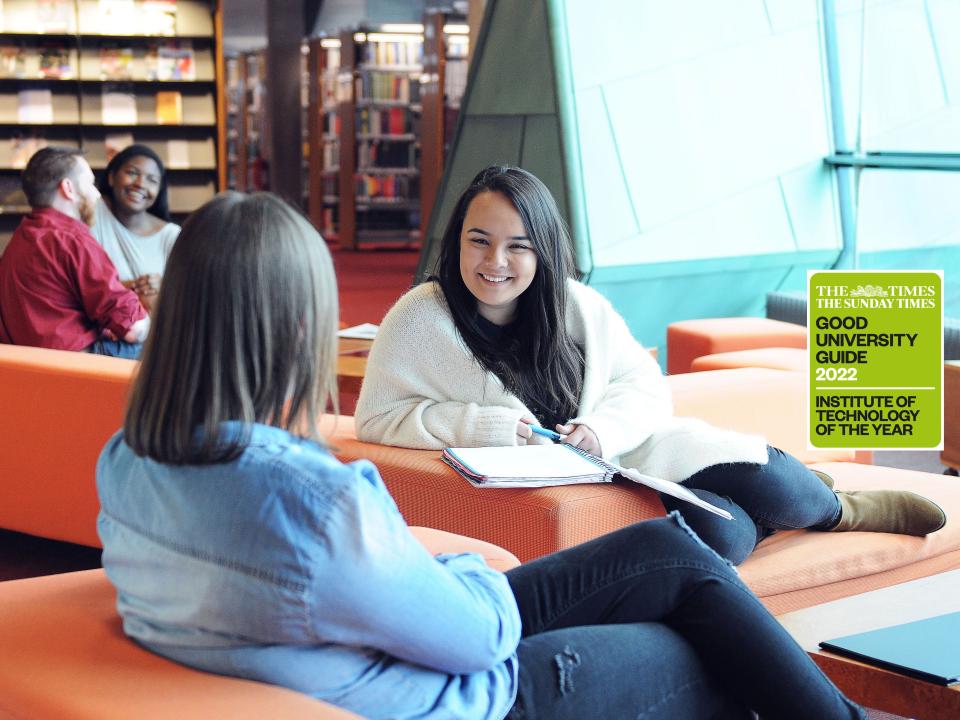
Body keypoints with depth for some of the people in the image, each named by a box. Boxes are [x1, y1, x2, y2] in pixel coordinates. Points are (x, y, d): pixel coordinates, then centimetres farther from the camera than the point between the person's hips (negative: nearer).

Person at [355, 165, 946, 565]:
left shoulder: (578, 307, 0)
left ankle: (837, 508, 21)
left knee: (764, 479, -17)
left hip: (625, 451, 4)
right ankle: (848, 513, 8)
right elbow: (378, 417, -11)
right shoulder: (420, 319, -11)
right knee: (715, 533, -24)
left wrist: (602, 426, -18)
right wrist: (473, 423, -25)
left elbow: (645, 384, 4)